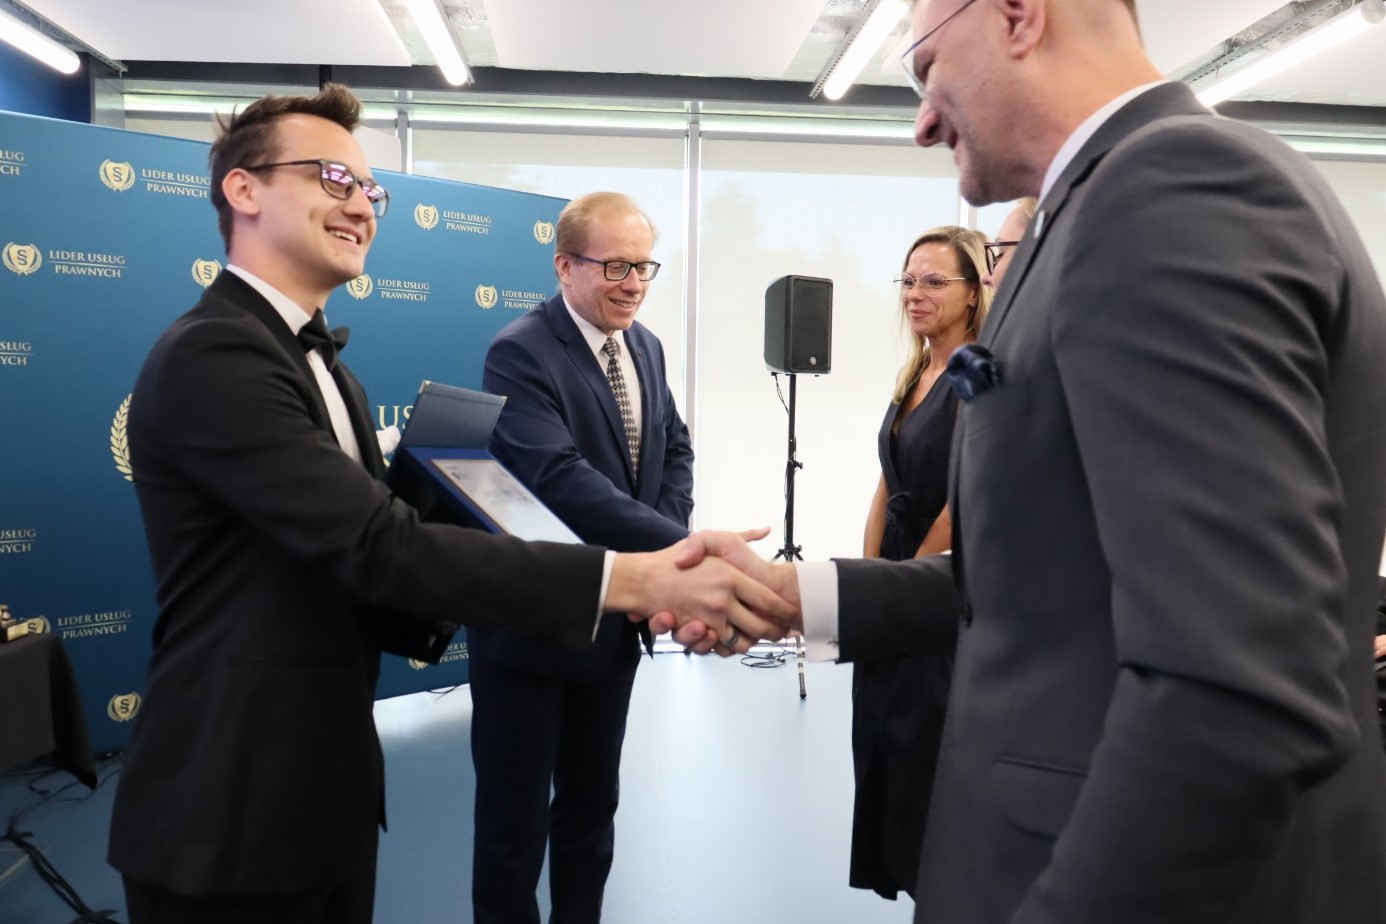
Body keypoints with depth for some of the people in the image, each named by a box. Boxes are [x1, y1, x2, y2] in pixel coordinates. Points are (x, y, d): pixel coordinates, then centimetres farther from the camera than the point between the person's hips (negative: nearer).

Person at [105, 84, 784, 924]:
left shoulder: (324, 371, 13)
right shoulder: (210, 356, -19)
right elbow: (377, 542, -29)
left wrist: (437, 606, -8)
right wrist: (630, 579, -32)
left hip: (331, 789, 9)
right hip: (229, 813, -9)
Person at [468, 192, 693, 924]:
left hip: (615, 618, 7)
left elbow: (674, 447, 14)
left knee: (592, 807, 21)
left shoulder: (644, 346, 5)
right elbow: (560, 480, -31)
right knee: (515, 819, 9)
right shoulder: (520, 354, -19)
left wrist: (668, 538, -5)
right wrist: (680, 547, -36)